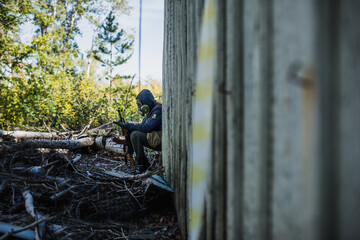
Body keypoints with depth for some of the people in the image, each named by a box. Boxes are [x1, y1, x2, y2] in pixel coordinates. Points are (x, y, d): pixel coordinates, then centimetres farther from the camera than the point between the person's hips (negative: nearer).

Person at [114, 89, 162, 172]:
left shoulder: (158, 110, -19)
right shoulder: (151, 110, 13)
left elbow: (145, 128, -27)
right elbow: (142, 125, 13)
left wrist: (126, 125, -20)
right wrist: (126, 126, -3)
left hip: (160, 141, -10)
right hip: (153, 137, 10)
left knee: (135, 135, -26)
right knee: (129, 132, 4)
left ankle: (142, 164, -15)